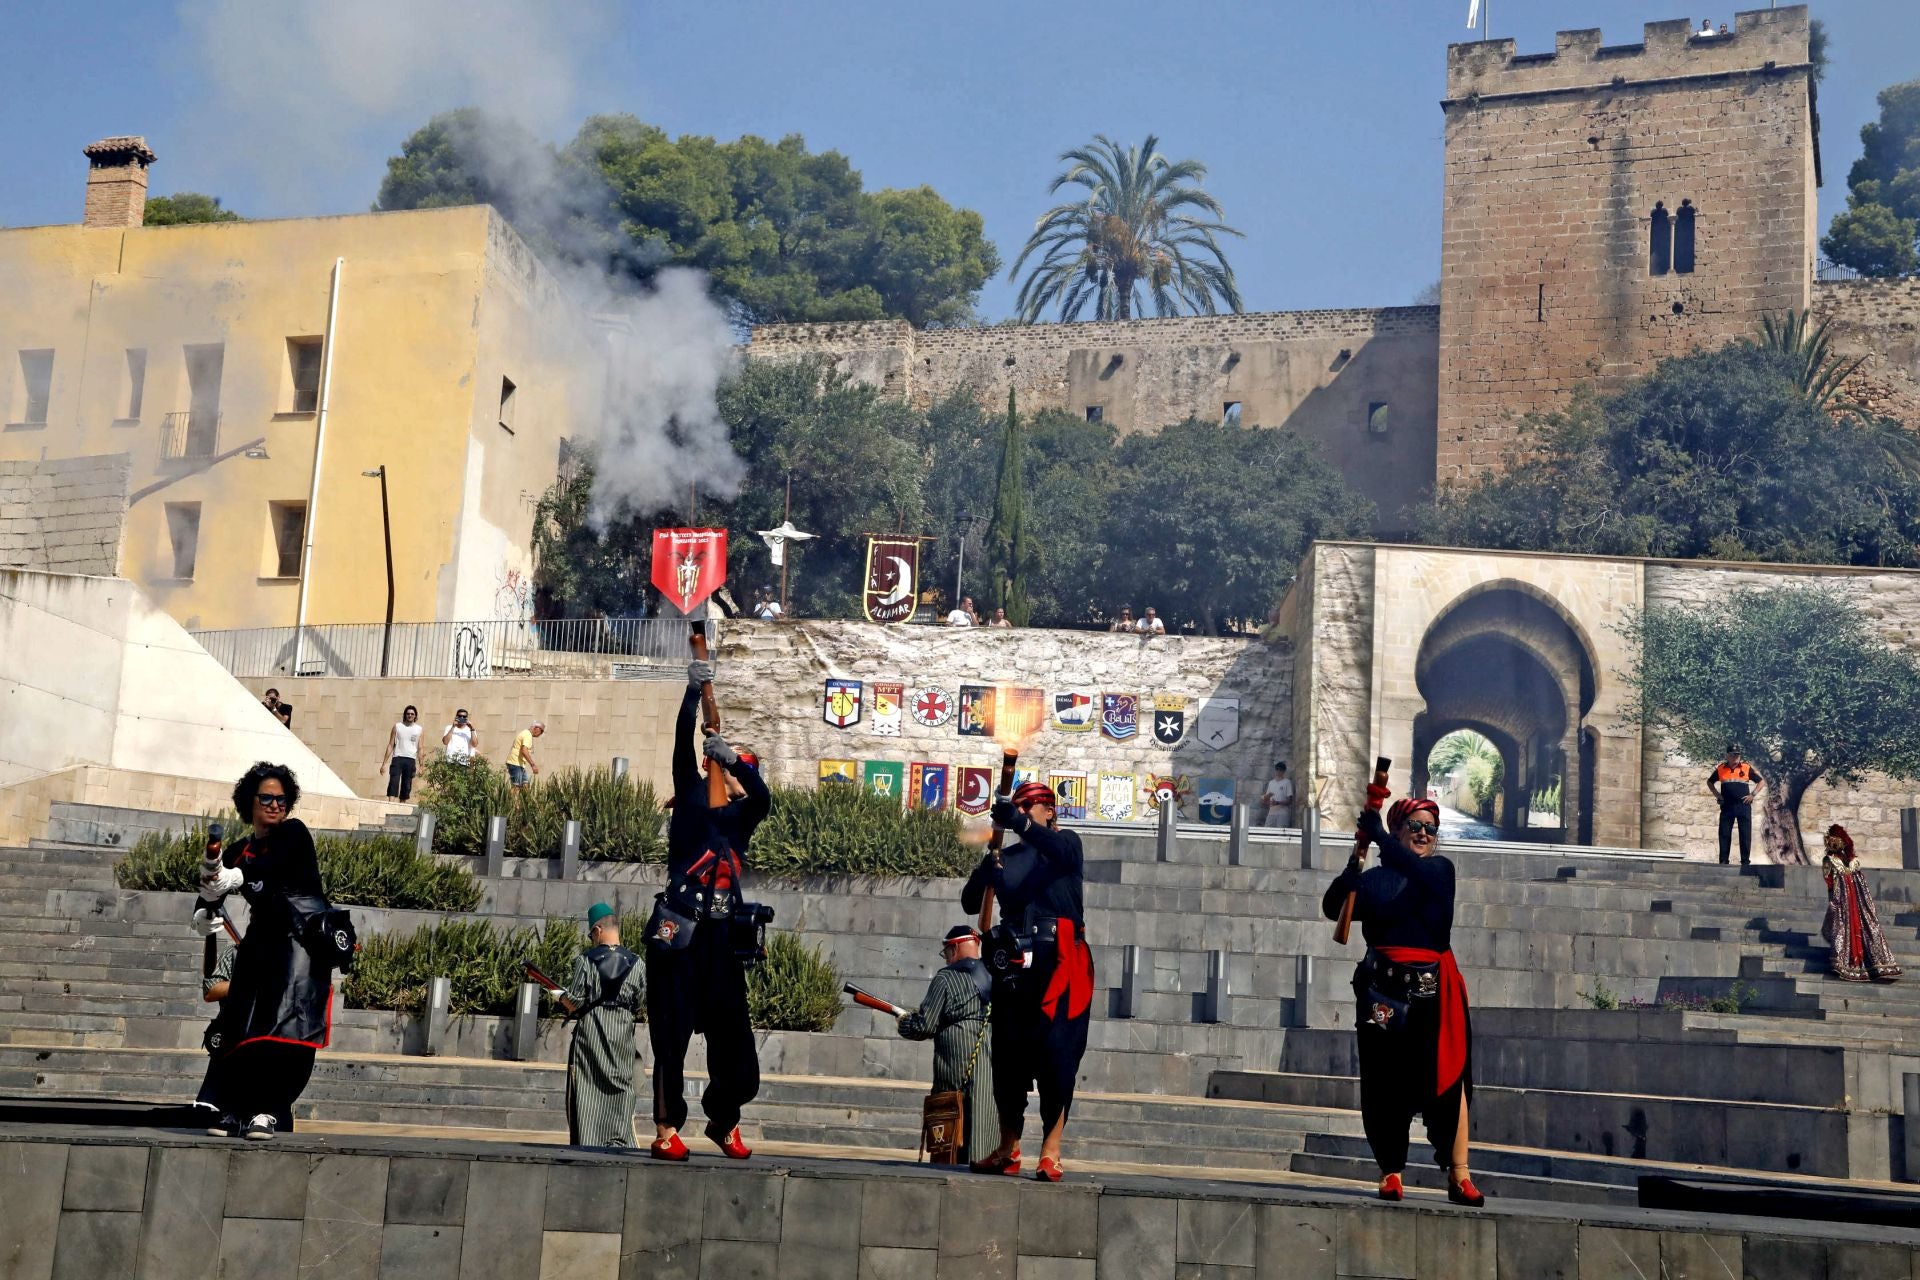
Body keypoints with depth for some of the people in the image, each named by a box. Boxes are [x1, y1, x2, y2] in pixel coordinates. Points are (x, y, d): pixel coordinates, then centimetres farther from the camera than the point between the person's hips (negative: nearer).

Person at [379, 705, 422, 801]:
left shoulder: (418, 729, 9)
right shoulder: (397, 727, 7)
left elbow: (420, 749, 9)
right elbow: (390, 745, 6)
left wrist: (421, 766, 3)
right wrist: (384, 763, 0)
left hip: (411, 760, 2)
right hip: (397, 758, -2)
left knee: (407, 786, 3)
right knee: (393, 782, -16)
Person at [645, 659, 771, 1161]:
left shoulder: (740, 819, 16)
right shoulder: (692, 804, 9)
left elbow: (763, 795, -5)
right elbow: (683, 749, -2)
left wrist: (734, 759, -16)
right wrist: (694, 690, -8)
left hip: (721, 937, 4)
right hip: (679, 933, -4)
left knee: (733, 1037, 4)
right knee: (672, 1034, -4)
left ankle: (723, 1120, 22)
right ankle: (667, 1128, 1)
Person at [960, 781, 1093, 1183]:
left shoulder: (1066, 843, 7)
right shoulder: (1007, 858, 18)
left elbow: (1059, 849, -19)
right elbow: (970, 902, 11)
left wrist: (1021, 822, -35)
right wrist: (987, 868, -9)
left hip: (1059, 960, -4)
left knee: (1056, 1051, -11)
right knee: (1008, 1053, 4)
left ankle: (1051, 1151, -12)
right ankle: (1008, 1149, 12)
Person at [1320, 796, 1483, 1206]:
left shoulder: (1440, 869, 11)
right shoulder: (1375, 878, 12)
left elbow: (1418, 871, -13)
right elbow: (1334, 907, 0)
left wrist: (1379, 837, -19)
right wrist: (1353, 868, -15)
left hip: (1434, 988, -1)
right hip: (1385, 988, 1)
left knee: (1447, 1078, -7)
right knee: (1386, 1082, 0)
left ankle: (1458, 1175, -7)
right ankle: (1390, 1170, 6)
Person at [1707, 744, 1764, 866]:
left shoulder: (1747, 768, 3)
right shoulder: (1720, 769, 7)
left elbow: (1761, 781, 11)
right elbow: (1710, 782, 22)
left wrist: (1752, 794, 1)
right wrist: (1717, 794, 9)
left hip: (1744, 805, -1)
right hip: (1727, 806, 1)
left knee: (1745, 835, 0)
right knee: (1724, 834, 1)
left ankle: (1745, 861, 5)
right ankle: (1723, 861, 6)